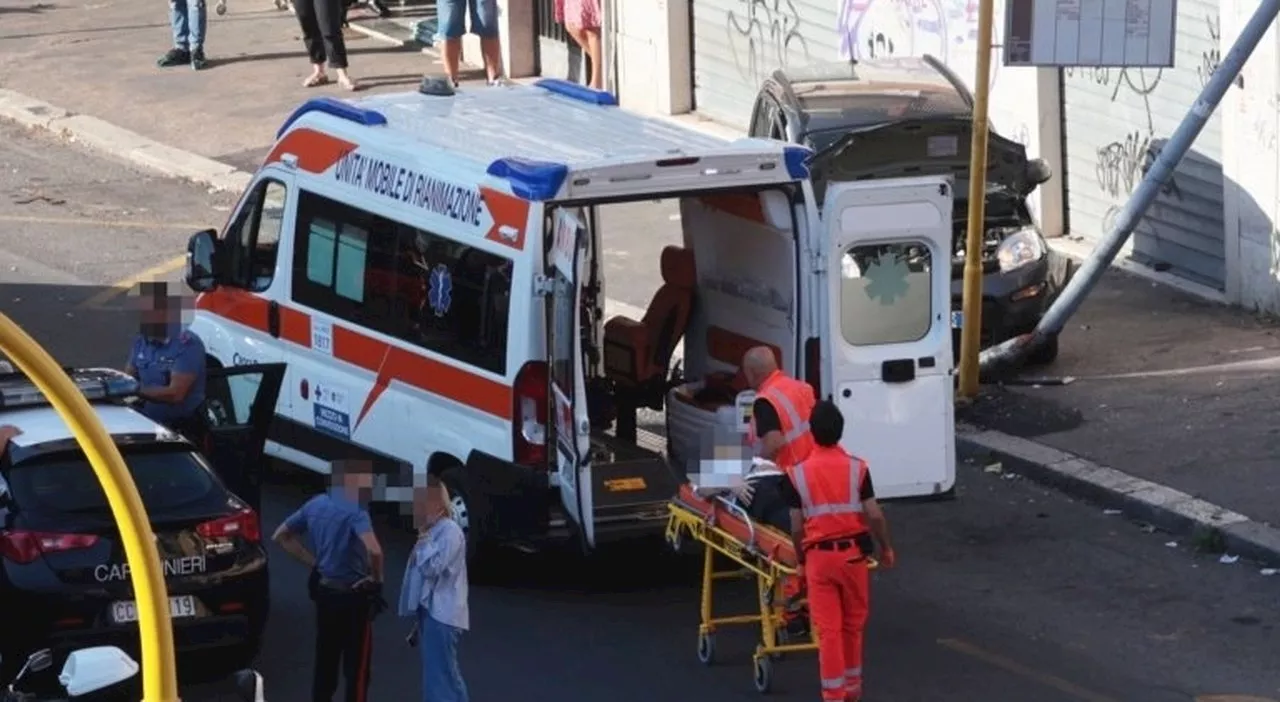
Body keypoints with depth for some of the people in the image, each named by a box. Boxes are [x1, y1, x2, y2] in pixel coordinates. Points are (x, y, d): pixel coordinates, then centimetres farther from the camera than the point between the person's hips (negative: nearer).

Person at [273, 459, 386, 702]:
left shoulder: (315, 505, 4)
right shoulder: (354, 510, -21)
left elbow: (280, 536, 15)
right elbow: (373, 549, -36)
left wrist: (314, 562, 11)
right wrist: (376, 577, -16)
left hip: (324, 591, 7)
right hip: (353, 596, -7)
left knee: (325, 663, 15)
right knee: (356, 668, 1)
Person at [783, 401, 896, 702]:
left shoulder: (799, 473, -6)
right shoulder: (857, 468, -7)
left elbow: (797, 526, -4)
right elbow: (874, 515, -8)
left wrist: (801, 559, 11)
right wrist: (886, 547, 8)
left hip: (818, 555, -1)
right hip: (852, 552, 1)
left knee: (828, 629, 3)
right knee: (853, 624, 18)